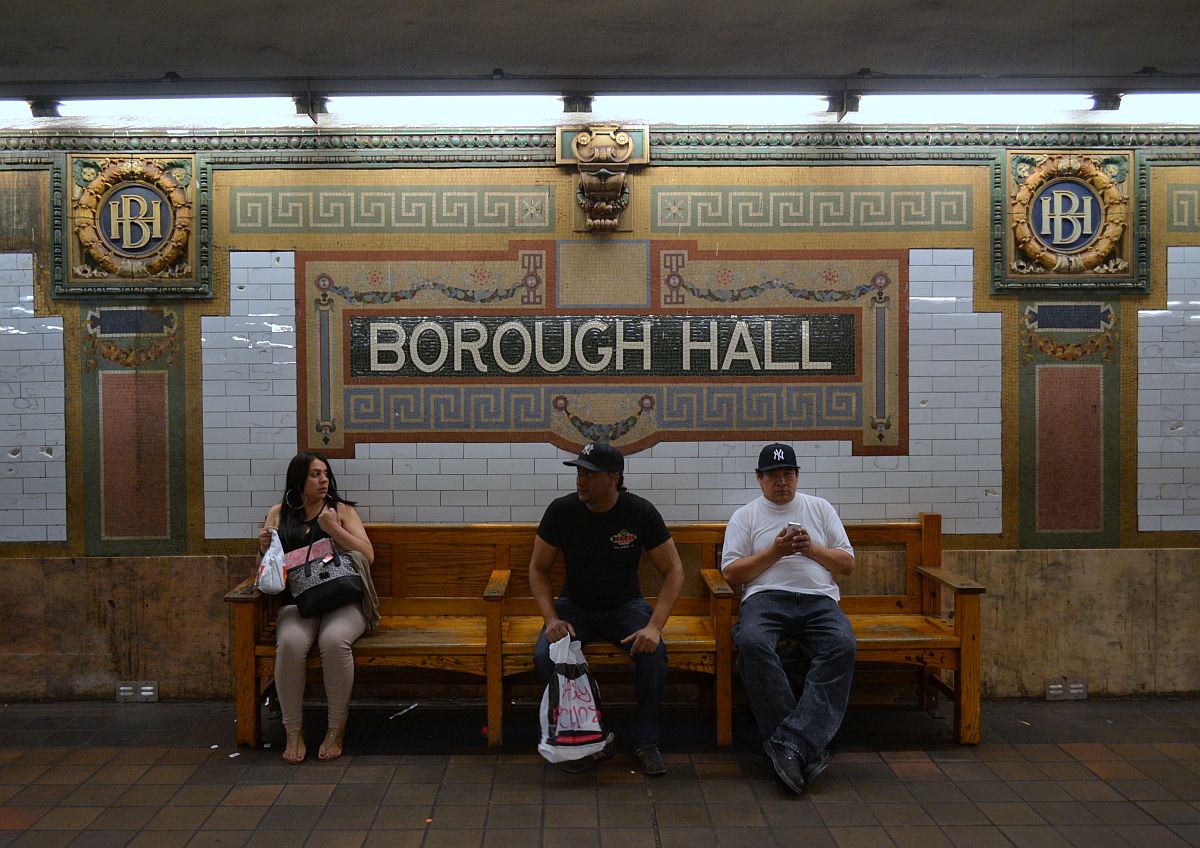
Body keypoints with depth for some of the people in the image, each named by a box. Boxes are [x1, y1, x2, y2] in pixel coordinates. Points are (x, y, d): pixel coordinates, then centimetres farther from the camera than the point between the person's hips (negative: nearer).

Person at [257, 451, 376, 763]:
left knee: (334, 640, -34)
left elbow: (367, 556, 0)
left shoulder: (342, 510, 10)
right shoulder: (278, 514, 15)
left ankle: (337, 730, -18)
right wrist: (264, 548, -3)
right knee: (290, 643, -33)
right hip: (297, 602, 1)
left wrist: (333, 528, -10)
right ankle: (293, 732, -18)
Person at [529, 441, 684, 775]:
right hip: (575, 605, 1)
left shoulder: (641, 512, -16)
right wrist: (551, 619, -19)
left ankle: (646, 742, -6)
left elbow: (673, 571, -12)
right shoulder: (561, 510, -13)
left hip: (625, 605, -1)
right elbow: (538, 569, -3)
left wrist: (654, 626, -25)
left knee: (654, 653, -30)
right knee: (545, 654, -28)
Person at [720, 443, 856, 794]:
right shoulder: (745, 516, 18)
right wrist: (775, 551, -2)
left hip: (819, 598, 2)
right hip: (766, 597, -1)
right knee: (753, 643, -36)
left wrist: (811, 548, 1)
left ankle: (792, 742, -36)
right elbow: (731, 572, 8)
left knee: (842, 645, -33)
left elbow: (847, 563, 19)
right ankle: (809, 746, -31)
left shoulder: (820, 508, 23)